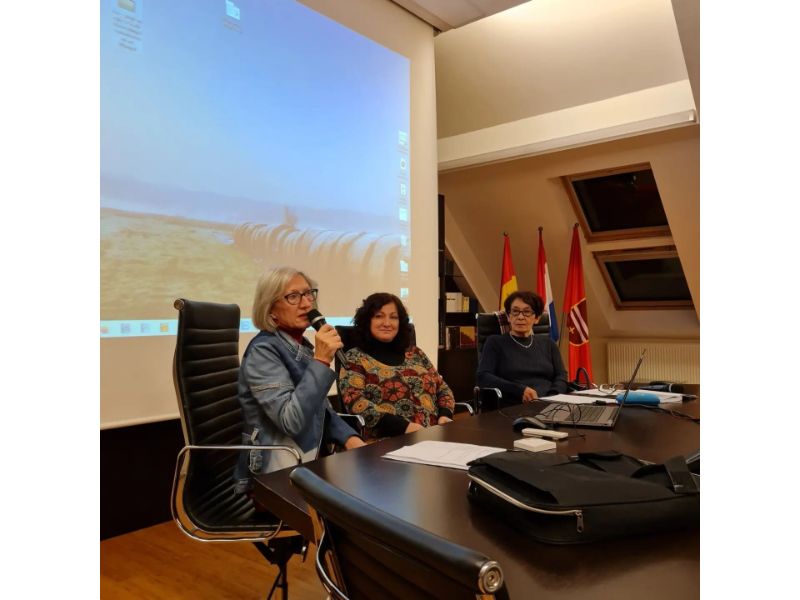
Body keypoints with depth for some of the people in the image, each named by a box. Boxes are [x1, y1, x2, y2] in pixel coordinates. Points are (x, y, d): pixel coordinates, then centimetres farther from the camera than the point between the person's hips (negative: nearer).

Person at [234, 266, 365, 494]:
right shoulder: (263, 350, -14)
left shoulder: (303, 347, 11)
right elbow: (291, 421, -26)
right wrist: (321, 361, -26)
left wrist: (349, 438, -2)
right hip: (279, 475, -8)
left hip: (311, 460, 8)